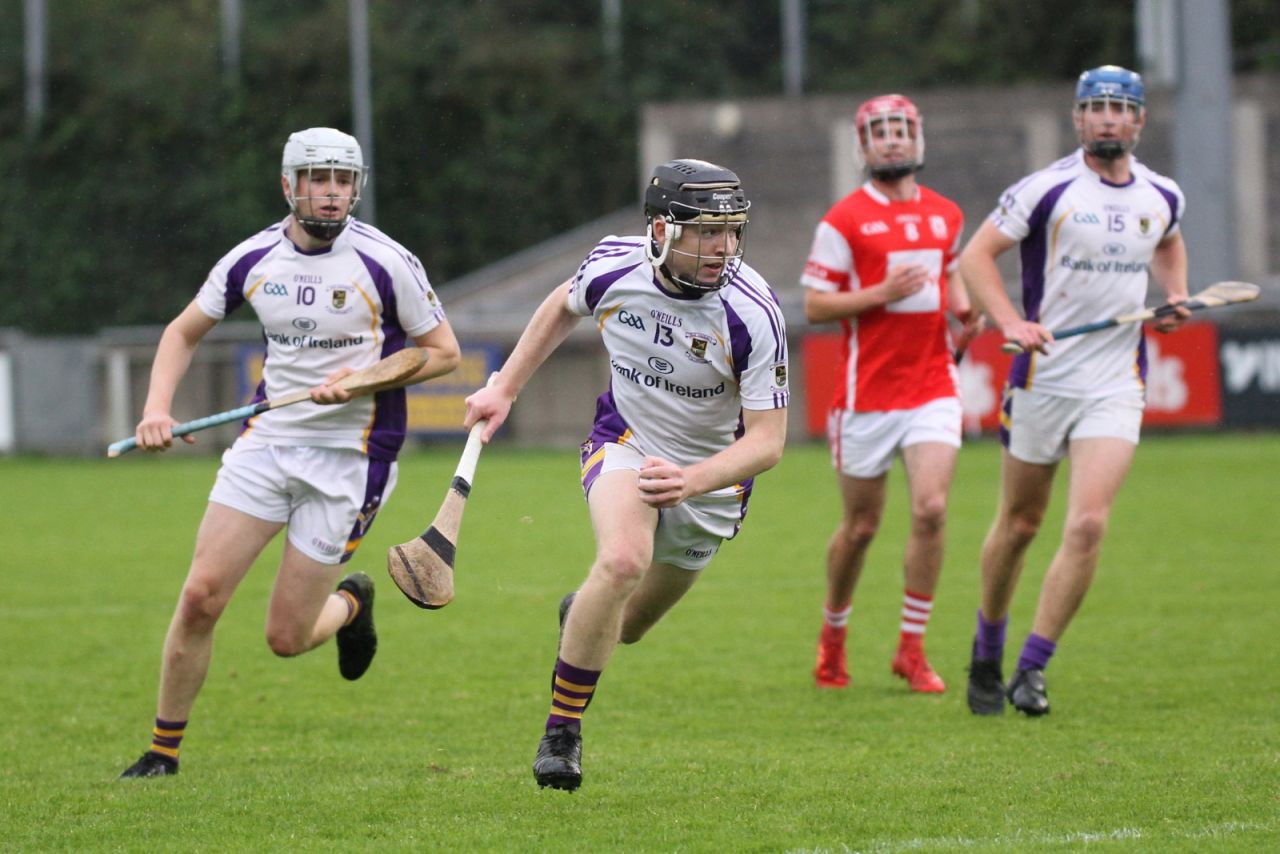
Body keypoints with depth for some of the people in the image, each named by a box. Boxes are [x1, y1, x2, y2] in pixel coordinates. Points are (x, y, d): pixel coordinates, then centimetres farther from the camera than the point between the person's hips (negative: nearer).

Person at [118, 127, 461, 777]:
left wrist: (364, 379, -16)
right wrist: (157, 408, -2)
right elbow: (183, 332, 14)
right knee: (201, 596, -9)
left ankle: (351, 603, 32)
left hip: (349, 456, -3)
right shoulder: (254, 259, 1)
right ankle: (163, 749, 7)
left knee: (286, 638, -3)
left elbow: (444, 352, -2)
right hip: (267, 440, 3)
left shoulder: (384, 261, -10)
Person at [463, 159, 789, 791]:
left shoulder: (753, 313, -29)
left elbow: (767, 439, -25)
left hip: (712, 474, 1)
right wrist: (505, 388, 7)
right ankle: (561, 728, -17)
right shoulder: (613, 266, -20)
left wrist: (692, 480, -41)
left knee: (627, 625, 15)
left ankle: (581, 615, 55)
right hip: (625, 442, 0)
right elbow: (563, 306, 6)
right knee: (623, 560, -31)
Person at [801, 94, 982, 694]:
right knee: (861, 527, 5)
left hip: (933, 387, 3)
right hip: (868, 392, -3)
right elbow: (814, 307, -6)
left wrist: (965, 312, 8)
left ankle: (911, 647, -3)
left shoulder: (945, 216, 10)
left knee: (931, 509, -13)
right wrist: (883, 293, -19)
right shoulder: (844, 220, -5)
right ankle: (832, 636, 29)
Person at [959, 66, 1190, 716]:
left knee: (1088, 524, -13)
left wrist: (1175, 298, 11)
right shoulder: (1048, 189, -8)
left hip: (1116, 385, 2)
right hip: (1043, 377, -2)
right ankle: (986, 654, 30)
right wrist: (1011, 321, -20)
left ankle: (1031, 670, -6)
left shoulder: (1162, 197, 7)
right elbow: (976, 255, -6)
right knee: (1018, 525, 8)